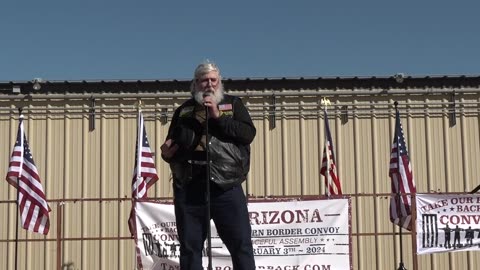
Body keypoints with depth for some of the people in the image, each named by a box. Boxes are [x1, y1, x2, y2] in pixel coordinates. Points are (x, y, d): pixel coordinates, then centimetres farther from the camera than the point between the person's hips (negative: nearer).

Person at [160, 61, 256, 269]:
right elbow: (171, 147, 22)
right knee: (190, 248, 5)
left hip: (226, 187, -2)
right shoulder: (183, 110, 17)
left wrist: (218, 116, -11)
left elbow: (248, 133, -4)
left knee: (241, 244, -4)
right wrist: (167, 152, -2)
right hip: (189, 188, 2)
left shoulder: (233, 104, 11)